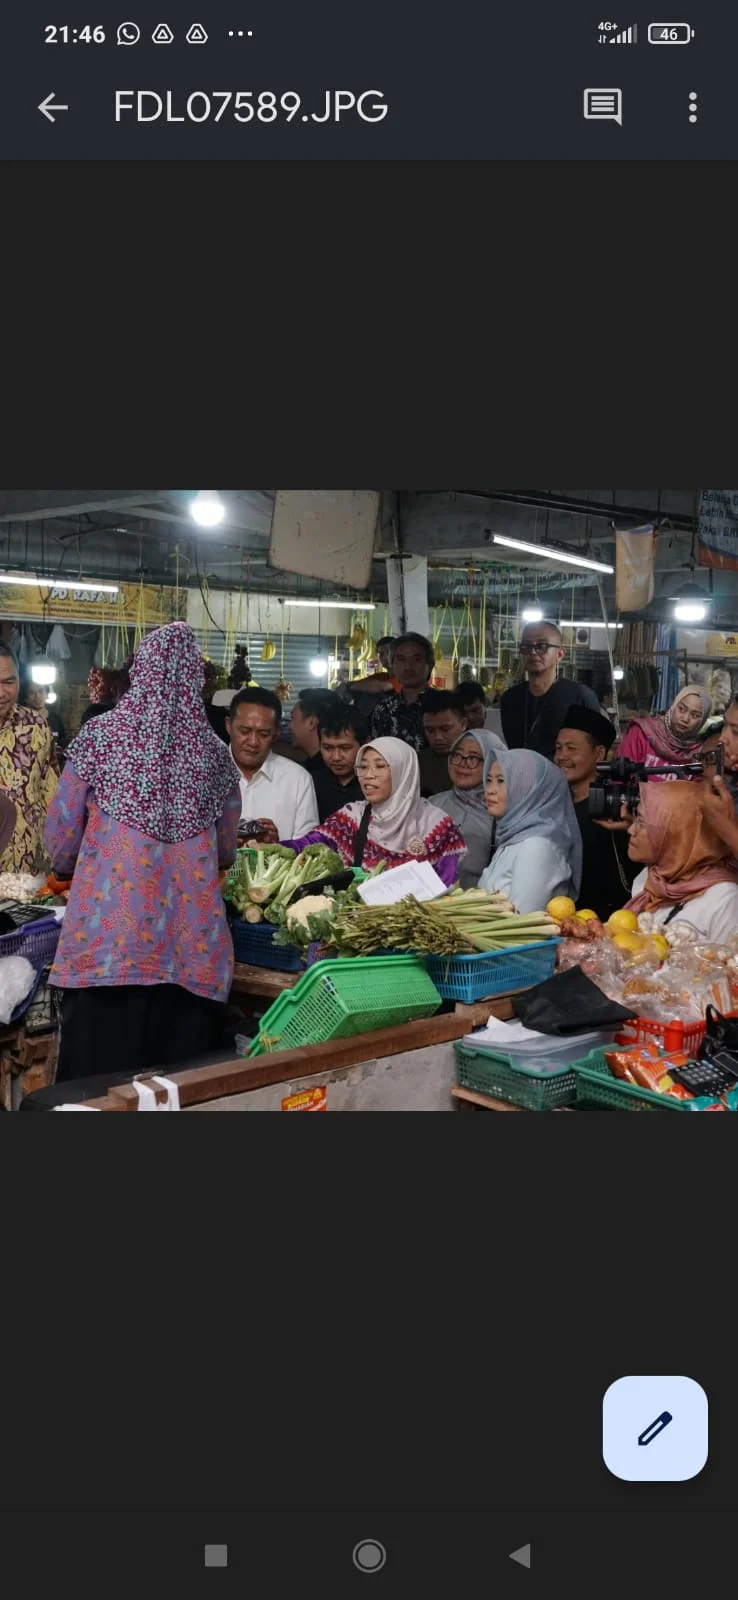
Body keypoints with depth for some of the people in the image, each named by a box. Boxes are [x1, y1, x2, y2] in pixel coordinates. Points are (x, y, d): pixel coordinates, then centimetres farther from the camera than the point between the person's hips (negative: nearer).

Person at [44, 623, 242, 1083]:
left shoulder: (102, 736, 0)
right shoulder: (214, 752, 6)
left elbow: (62, 831, 9)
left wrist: (71, 870, 31)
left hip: (108, 935, -2)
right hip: (191, 943, 2)